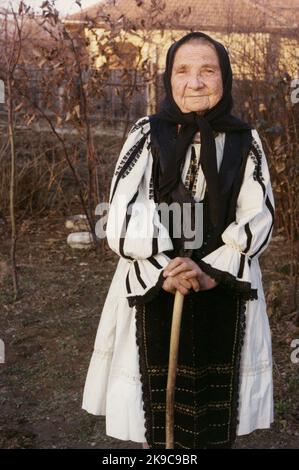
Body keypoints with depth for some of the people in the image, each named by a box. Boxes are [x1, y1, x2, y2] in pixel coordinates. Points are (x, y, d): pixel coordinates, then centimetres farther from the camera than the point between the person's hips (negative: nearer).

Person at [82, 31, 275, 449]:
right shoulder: (147, 135, -4)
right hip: (154, 288, -1)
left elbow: (258, 219, -3)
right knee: (156, 395, 8)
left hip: (224, 291, 1)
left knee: (216, 397, 10)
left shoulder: (244, 142, 0)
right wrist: (165, 272, -19)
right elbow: (122, 221, -8)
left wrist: (210, 272, -16)